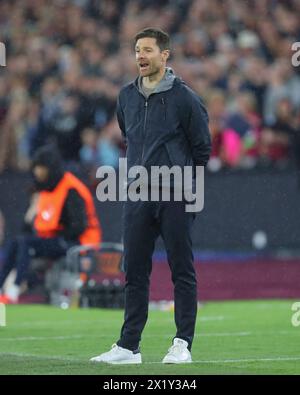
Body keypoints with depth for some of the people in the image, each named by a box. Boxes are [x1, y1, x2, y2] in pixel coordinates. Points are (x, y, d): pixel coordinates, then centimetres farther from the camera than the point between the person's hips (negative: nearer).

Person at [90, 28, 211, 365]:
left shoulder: (183, 97, -7)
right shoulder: (127, 96, 9)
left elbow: (202, 147, 0)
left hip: (176, 198, -5)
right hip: (136, 198, 5)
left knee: (182, 271, 0)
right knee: (135, 272, 6)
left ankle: (183, 344, 5)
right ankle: (129, 346, 9)